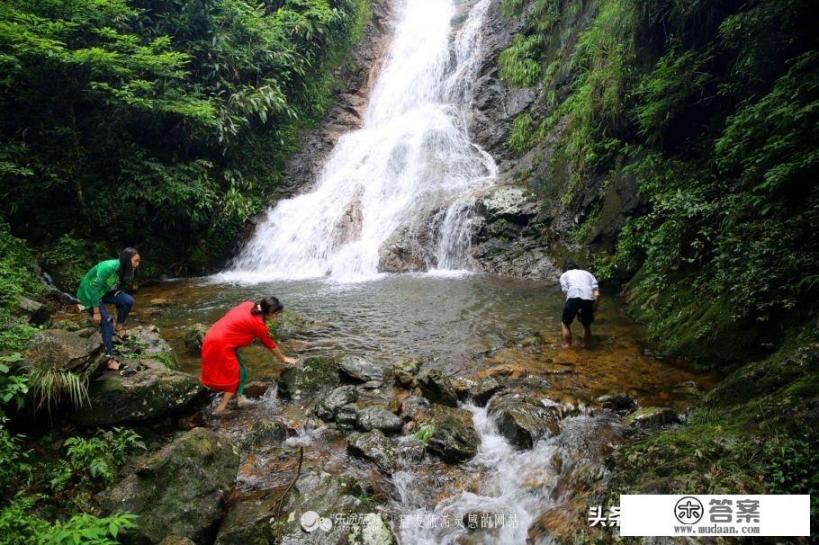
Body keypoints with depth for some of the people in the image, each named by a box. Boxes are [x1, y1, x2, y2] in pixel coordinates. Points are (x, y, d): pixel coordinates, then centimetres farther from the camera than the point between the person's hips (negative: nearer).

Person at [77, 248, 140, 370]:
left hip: (104, 292, 7)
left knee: (128, 300, -17)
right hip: (89, 293, -7)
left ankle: (119, 328, 4)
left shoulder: (124, 270, -7)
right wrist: (96, 312, -23)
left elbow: (117, 289, 7)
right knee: (106, 322, -14)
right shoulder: (109, 267, -32)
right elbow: (94, 288, -28)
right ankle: (110, 359, -8)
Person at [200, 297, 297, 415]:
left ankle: (239, 399, 21)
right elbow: (270, 345, -1)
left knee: (240, 372, 16)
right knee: (234, 377, 5)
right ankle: (220, 409, 8)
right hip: (220, 345, -8)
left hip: (213, 337, 8)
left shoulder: (248, 305, 3)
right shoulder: (258, 324, -14)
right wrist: (283, 359, 14)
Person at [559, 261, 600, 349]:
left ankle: (567, 347, 23)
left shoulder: (564, 275, 27)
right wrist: (593, 309, 23)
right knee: (586, 325, 26)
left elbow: (566, 292, 10)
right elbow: (597, 294, 16)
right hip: (588, 298, 2)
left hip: (573, 297, -2)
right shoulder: (588, 273, 33)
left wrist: (576, 310, 18)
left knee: (566, 324, 21)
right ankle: (586, 346, 34)